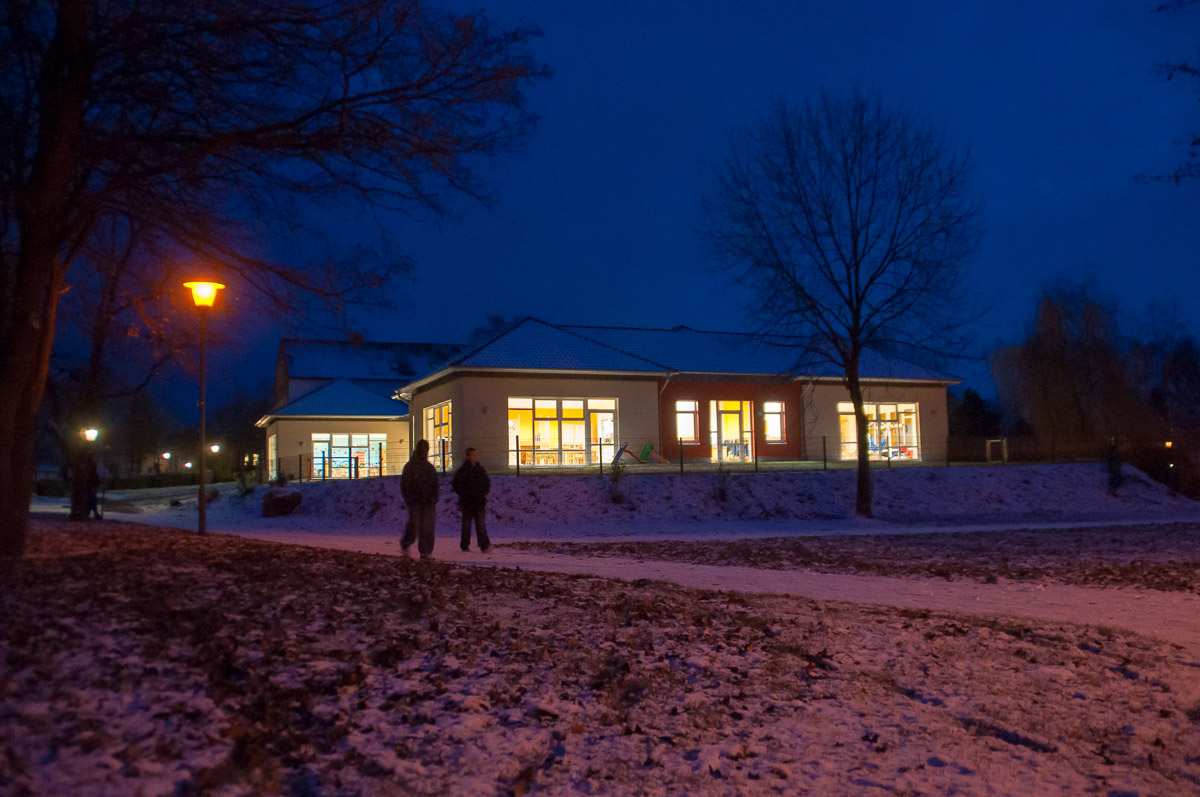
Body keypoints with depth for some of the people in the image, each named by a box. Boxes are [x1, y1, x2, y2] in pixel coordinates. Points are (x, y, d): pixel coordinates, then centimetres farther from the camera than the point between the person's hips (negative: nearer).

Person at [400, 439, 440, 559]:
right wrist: (409, 499, -11)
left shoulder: (430, 467, 14)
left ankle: (426, 552, 1)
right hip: (415, 503, -3)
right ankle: (405, 544, 22)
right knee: (414, 526, -5)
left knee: (428, 528, -2)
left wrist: (434, 499, 2)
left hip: (428, 503, 3)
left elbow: (435, 485, 15)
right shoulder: (409, 466, 2)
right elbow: (404, 485, -1)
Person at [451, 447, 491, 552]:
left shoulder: (480, 469, 10)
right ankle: (465, 546, 15)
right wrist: (463, 493, -7)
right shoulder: (462, 470, -3)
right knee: (466, 524, 6)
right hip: (467, 502, -2)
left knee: (481, 524, -4)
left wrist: (484, 492, 5)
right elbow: (455, 483, -2)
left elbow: (487, 483, 20)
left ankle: (484, 545, -11)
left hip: (479, 501, 2)